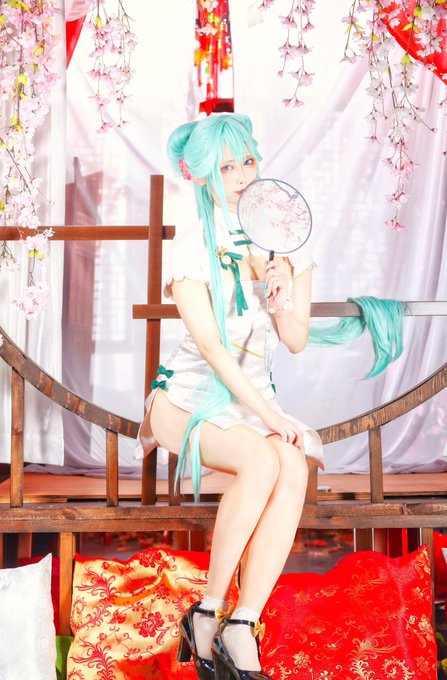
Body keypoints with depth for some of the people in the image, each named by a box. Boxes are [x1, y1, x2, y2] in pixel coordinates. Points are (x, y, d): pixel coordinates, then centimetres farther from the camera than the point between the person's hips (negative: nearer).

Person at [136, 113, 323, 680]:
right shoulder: (192, 248, -7)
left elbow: (296, 341, 6)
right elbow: (211, 347, -15)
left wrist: (283, 295, -16)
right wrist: (271, 417, -23)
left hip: (254, 397, 4)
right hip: (190, 395, -4)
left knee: (295, 467, -30)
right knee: (263, 460, -34)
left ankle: (240, 633, -30)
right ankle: (209, 612, -21)